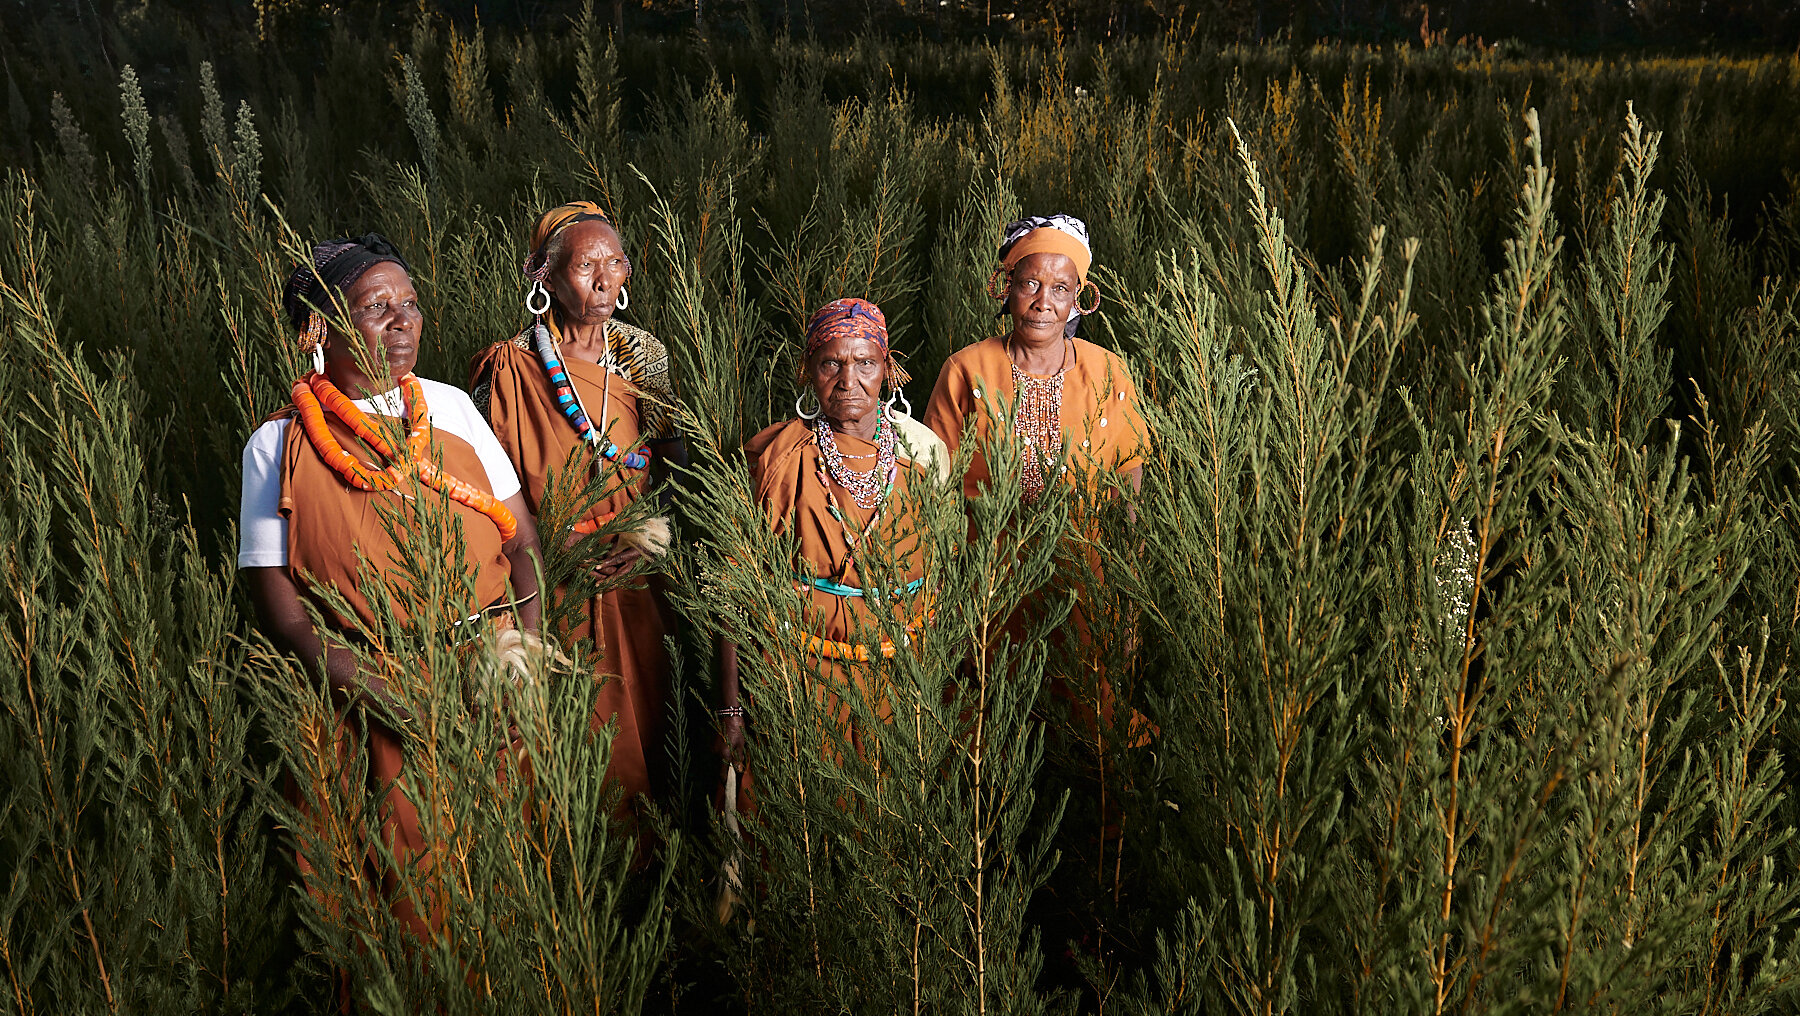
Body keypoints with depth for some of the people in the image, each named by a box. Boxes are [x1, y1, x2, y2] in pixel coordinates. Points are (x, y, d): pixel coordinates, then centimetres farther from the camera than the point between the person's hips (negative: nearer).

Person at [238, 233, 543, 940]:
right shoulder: (280, 446, -3)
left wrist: (528, 644, -7)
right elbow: (270, 587, -4)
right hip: (380, 697, -3)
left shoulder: (449, 406, 6)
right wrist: (353, 679, -17)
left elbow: (522, 535, 7)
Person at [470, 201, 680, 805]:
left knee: (635, 736, 12)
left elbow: (676, 471, 8)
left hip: (633, 584, 4)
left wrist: (648, 537, -9)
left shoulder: (645, 359, 5)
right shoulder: (511, 370, -8)